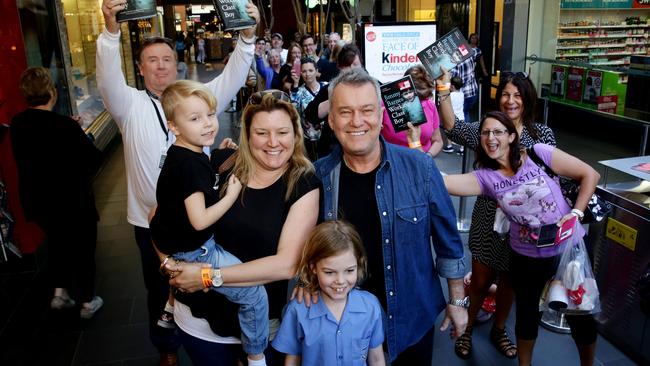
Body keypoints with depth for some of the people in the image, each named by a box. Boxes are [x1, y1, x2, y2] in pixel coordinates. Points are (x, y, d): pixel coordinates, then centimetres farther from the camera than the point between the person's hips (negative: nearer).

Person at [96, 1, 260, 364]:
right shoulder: (130, 105, -4)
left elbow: (233, 77, -11)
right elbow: (109, 77, -22)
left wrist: (247, 36, -28)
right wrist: (112, 30, -39)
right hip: (151, 219, -1)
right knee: (160, 288, 17)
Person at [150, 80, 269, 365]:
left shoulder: (181, 155, 5)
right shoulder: (190, 164, -27)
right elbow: (199, 221, -28)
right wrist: (232, 194, -17)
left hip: (178, 246, 10)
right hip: (193, 253, -10)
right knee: (255, 295, -6)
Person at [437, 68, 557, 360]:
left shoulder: (542, 134, -2)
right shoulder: (485, 129, -5)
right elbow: (452, 128, -24)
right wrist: (444, 90, -34)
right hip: (488, 218, -1)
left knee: (509, 279, 17)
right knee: (481, 279, 8)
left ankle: (498, 330, 40)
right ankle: (466, 328, 33)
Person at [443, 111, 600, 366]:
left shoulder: (539, 154, -14)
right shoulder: (485, 177, -9)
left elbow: (590, 175, -7)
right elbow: (443, 181, -25)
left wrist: (576, 213, -16)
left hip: (569, 248, -1)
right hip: (526, 257, 2)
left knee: (580, 316, 13)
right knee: (527, 314, 19)